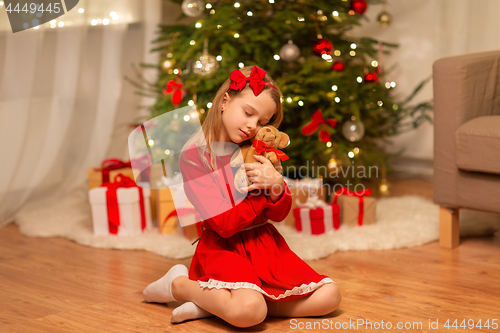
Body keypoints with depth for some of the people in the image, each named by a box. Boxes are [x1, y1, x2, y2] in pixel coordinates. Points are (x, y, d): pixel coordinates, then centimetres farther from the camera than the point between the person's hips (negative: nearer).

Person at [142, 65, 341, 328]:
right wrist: (265, 189, -9)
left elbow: (279, 214, 5)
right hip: (223, 247, -7)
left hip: (265, 241, 7)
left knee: (329, 296, -8)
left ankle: (219, 303, -6)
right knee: (249, 311, -34)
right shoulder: (194, 154, -11)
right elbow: (225, 224, -16)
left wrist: (276, 185, -16)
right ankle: (178, 284, -4)